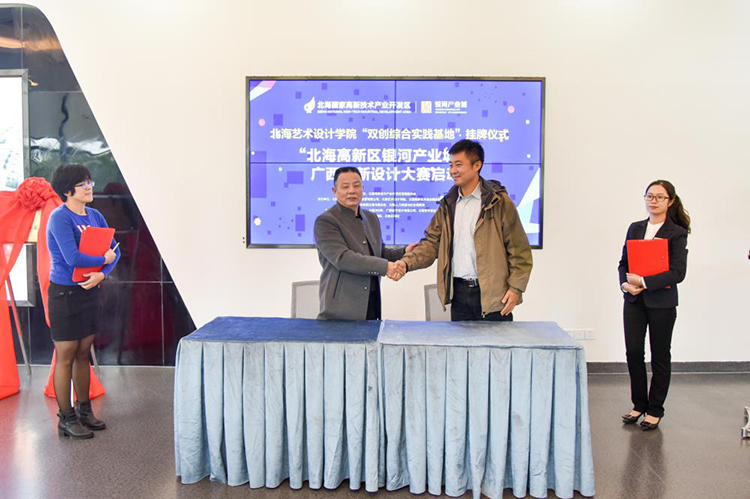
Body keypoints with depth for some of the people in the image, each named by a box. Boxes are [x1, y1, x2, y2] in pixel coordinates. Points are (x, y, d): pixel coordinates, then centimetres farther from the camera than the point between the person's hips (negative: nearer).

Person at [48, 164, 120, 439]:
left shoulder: (95, 216, 8)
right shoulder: (60, 218, -14)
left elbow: (114, 250, 5)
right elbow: (72, 258, -24)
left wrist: (101, 274, -13)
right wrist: (103, 259, -10)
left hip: (89, 292, 7)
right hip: (64, 293, -7)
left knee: (83, 354, 15)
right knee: (66, 357, 2)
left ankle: (84, 410, 27)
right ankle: (66, 419, 13)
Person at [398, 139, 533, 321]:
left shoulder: (499, 202, -5)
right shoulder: (448, 205, 10)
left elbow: (519, 248, -4)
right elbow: (431, 242, 7)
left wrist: (516, 287, -9)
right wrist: (406, 263, -9)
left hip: (492, 293, -4)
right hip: (459, 293, 5)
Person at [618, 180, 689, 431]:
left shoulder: (677, 233, -5)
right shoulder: (635, 228, 9)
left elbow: (678, 272, -13)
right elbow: (623, 262, 9)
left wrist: (644, 282, -19)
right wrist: (625, 284, -10)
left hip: (662, 302, -4)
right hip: (634, 301, 4)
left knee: (660, 356, 8)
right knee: (633, 352, 3)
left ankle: (655, 410, 21)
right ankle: (639, 404, 21)